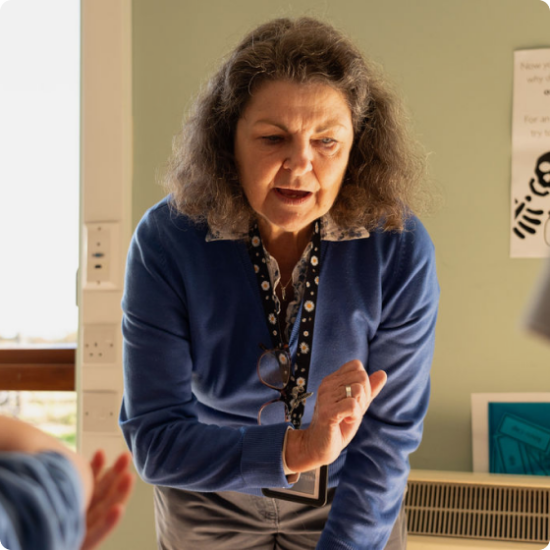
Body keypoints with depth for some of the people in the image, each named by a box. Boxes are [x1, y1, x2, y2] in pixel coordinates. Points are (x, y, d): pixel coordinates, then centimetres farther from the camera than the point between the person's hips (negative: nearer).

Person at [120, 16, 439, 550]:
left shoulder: (400, 250, -23)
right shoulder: (166, 241, -24)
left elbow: (386, 436, -17)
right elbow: (152, 436, -24)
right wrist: (296, 447, -37)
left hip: (353, 504, 0)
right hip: (207, 500, 0)